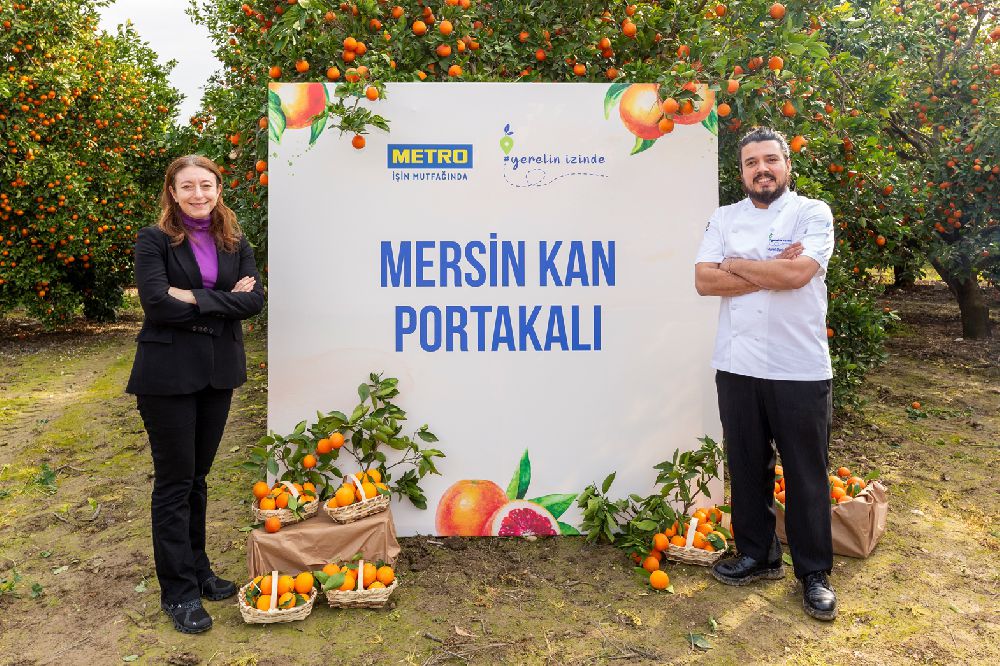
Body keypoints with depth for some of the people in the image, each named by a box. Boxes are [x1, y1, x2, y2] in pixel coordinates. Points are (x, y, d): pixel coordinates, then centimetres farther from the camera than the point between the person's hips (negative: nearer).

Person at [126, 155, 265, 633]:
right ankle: (177, 591, 16)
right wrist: (225, 300, -14)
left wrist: (195, 299, -16)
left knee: (198, 477, 15)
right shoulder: (154, 240, -5)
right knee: (174, 482, 4)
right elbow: (157, 303, -18)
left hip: (218, 372, 4)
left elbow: (254, 299, -6)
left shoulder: (234, 242, 7)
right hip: (168, 374, -4)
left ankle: (197, 570, 30)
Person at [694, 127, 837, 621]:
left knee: (806, 474, 6)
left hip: (800, 370, -3)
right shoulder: (724, 218, 9)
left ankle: (814, 572, 22)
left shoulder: (812, 213, 0)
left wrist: (735, 264, -5)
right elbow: (704, 281, -5)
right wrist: (771, 271, -11)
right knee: (747, 467, 13)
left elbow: (797, 273, -18)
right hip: (737, 366, 3)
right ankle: (758, 555, 30)